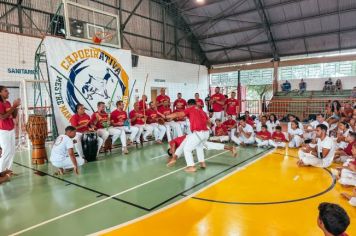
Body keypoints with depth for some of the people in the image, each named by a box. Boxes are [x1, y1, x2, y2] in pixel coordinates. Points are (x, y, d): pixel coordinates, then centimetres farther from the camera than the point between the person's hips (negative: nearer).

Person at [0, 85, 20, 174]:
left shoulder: (8, 103, 9)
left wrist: (16, 106, -3)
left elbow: (14, 116, 12)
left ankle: (7, 169, 18)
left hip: (11, 130, 8)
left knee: (12, 150, 9)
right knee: (7, 151, -8)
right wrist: (13, 106, -23)